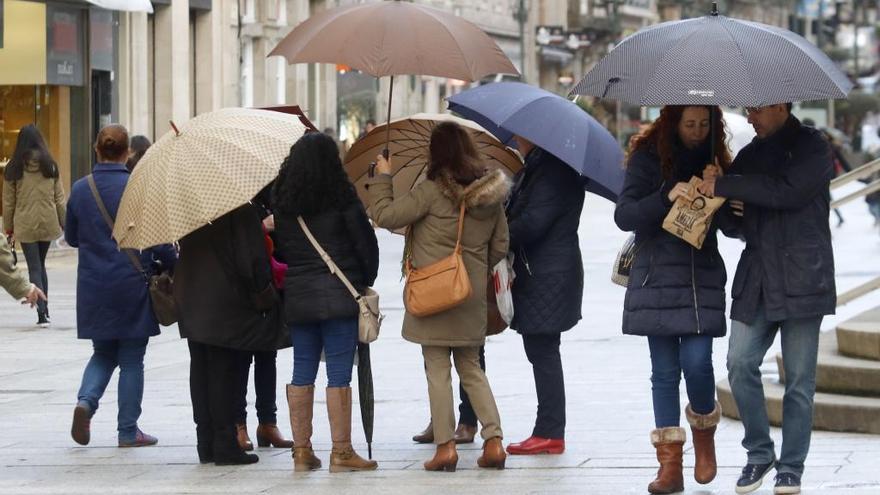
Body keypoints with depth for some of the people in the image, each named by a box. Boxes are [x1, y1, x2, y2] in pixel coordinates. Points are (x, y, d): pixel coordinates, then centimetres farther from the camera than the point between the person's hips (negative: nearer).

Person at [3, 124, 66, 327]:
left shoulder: (14, 168, -5)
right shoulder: (50, 166, 0)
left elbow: (8, 201, -1)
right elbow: (60, 198, 2)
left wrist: (8, 227, 7)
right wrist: (65, 223, 9)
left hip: (25, 225, -2)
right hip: (48, 223, 2)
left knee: (34, 268, 1)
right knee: (41, 265, 18)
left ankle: (42, 312, -11)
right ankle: (44, 310, 20)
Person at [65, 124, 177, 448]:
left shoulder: (80, 189, 0)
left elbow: (71, 237, 11)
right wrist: (172, 266, 5)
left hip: (93, 286, 3)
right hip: (132, 285, -3)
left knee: (104, 352, 19)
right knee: (132, 359, 7)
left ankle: (86, 400, -8)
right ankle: (128, 431, 10)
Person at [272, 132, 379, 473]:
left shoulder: (281, 200, 4)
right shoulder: (340, 197, -8)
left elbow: (278, 245, 8)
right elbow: (366, 242, -5)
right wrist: (366, 281, 10)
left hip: (297, 294, 5)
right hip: (339, 294, -5)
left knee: (303, 371, 10)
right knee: (339, 373, -2)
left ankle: (302, 451, 12)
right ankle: (341, 452, -2)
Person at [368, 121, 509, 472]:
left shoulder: (433, 191, -14)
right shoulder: (490, 193, 5)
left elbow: (385, 215, -14)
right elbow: (500, 247, 11)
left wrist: (383, 177, -1)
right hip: (472, 297, 6)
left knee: (437, 369, 1)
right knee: (471, 368, 15)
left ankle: (445, 446, -1)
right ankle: (493, 440, 5)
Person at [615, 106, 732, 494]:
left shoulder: (716, 159, 8)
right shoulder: (648, 156, 0)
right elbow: (624, 215, -7)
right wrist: (667, 197, -21)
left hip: (702, 276, 1)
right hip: (657, 278, -1)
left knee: (697, 362, -11)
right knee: (665, 370, 0)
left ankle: (704, 433, 18)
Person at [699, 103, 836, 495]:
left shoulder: (811, 147, -2)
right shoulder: (751, 154, 16)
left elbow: (789, 192, -19)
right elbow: (737, 222, 21)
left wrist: (724, 187, -16)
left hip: (801, 281, -5)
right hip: (756, 279, 5)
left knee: (799, 379, -1)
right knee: (740, 363, -6)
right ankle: (759, 454, 9)